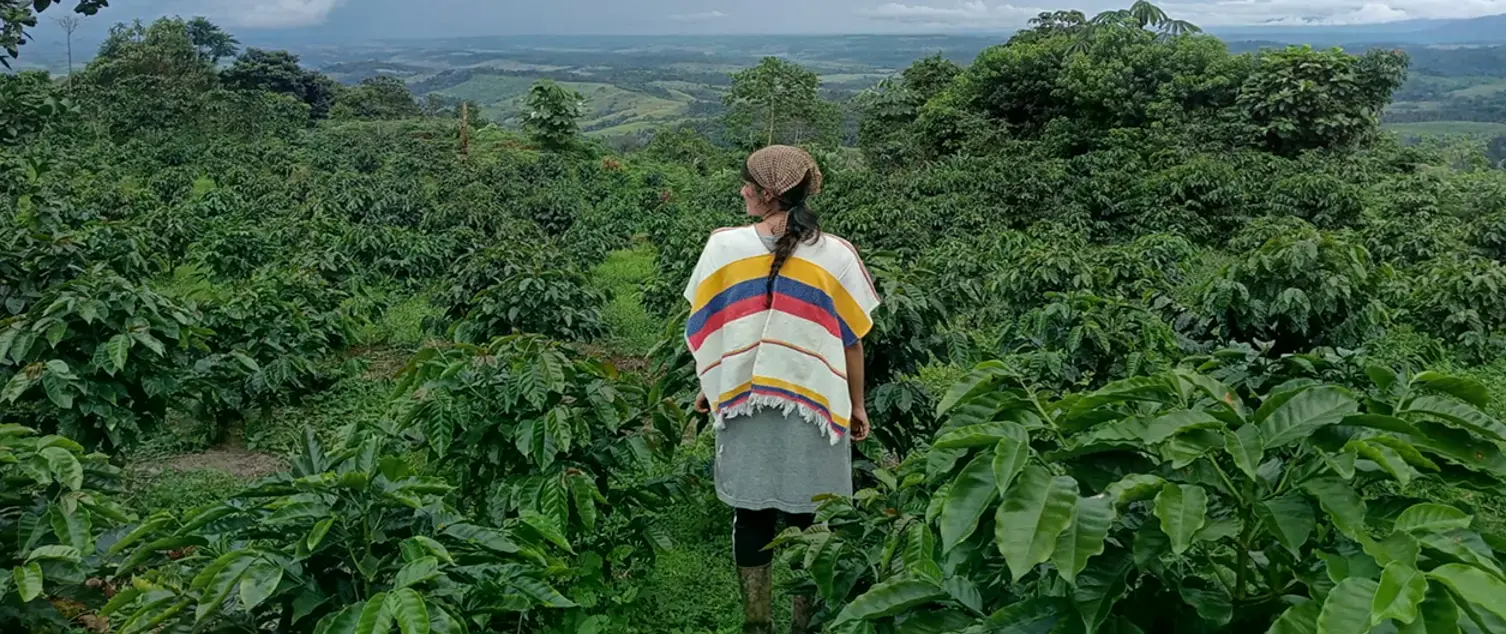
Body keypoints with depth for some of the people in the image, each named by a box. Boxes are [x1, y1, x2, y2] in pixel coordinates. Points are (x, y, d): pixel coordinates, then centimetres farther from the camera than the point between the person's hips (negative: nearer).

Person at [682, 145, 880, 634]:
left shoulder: (724, 247, -4)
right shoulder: (836, 255, -4)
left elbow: (704, 327, 2)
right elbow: (852, 339, 0)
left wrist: (709, 387, 16)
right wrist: (856, 406, 11)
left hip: (743, 402, 1)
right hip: (813, 405, -1)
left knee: (751, 518, 12)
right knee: (807, 521, 9)